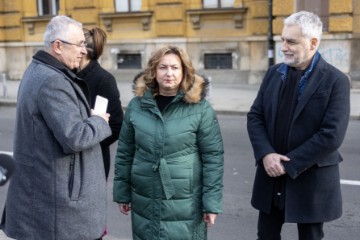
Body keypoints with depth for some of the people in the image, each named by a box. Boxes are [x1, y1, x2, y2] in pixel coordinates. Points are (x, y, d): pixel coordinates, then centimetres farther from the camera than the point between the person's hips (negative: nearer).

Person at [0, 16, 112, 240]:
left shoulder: (38, 71, 12)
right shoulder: (52, 81, -21)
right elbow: (74, 138, -26)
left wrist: (89, 117, 3)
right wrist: (99, 121, -9)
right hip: (57, 192, -10)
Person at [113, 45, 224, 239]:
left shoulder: (201, 108, -7)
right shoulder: (136, 105, 0)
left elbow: (213, 157, -6)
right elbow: (124, 152, 7)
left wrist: (211, 202, -8)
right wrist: (122, 193, 7)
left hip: (186, 204, -2)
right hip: (145, 203, 3)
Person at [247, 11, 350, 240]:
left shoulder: (336, 81, -11)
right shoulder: (274, 73, 5)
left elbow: (332, 135, -19)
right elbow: (255, 116, 3)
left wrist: (288, 164, -17)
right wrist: (266, 154, -14)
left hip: (311, 179, -4)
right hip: (271, 174, 5)